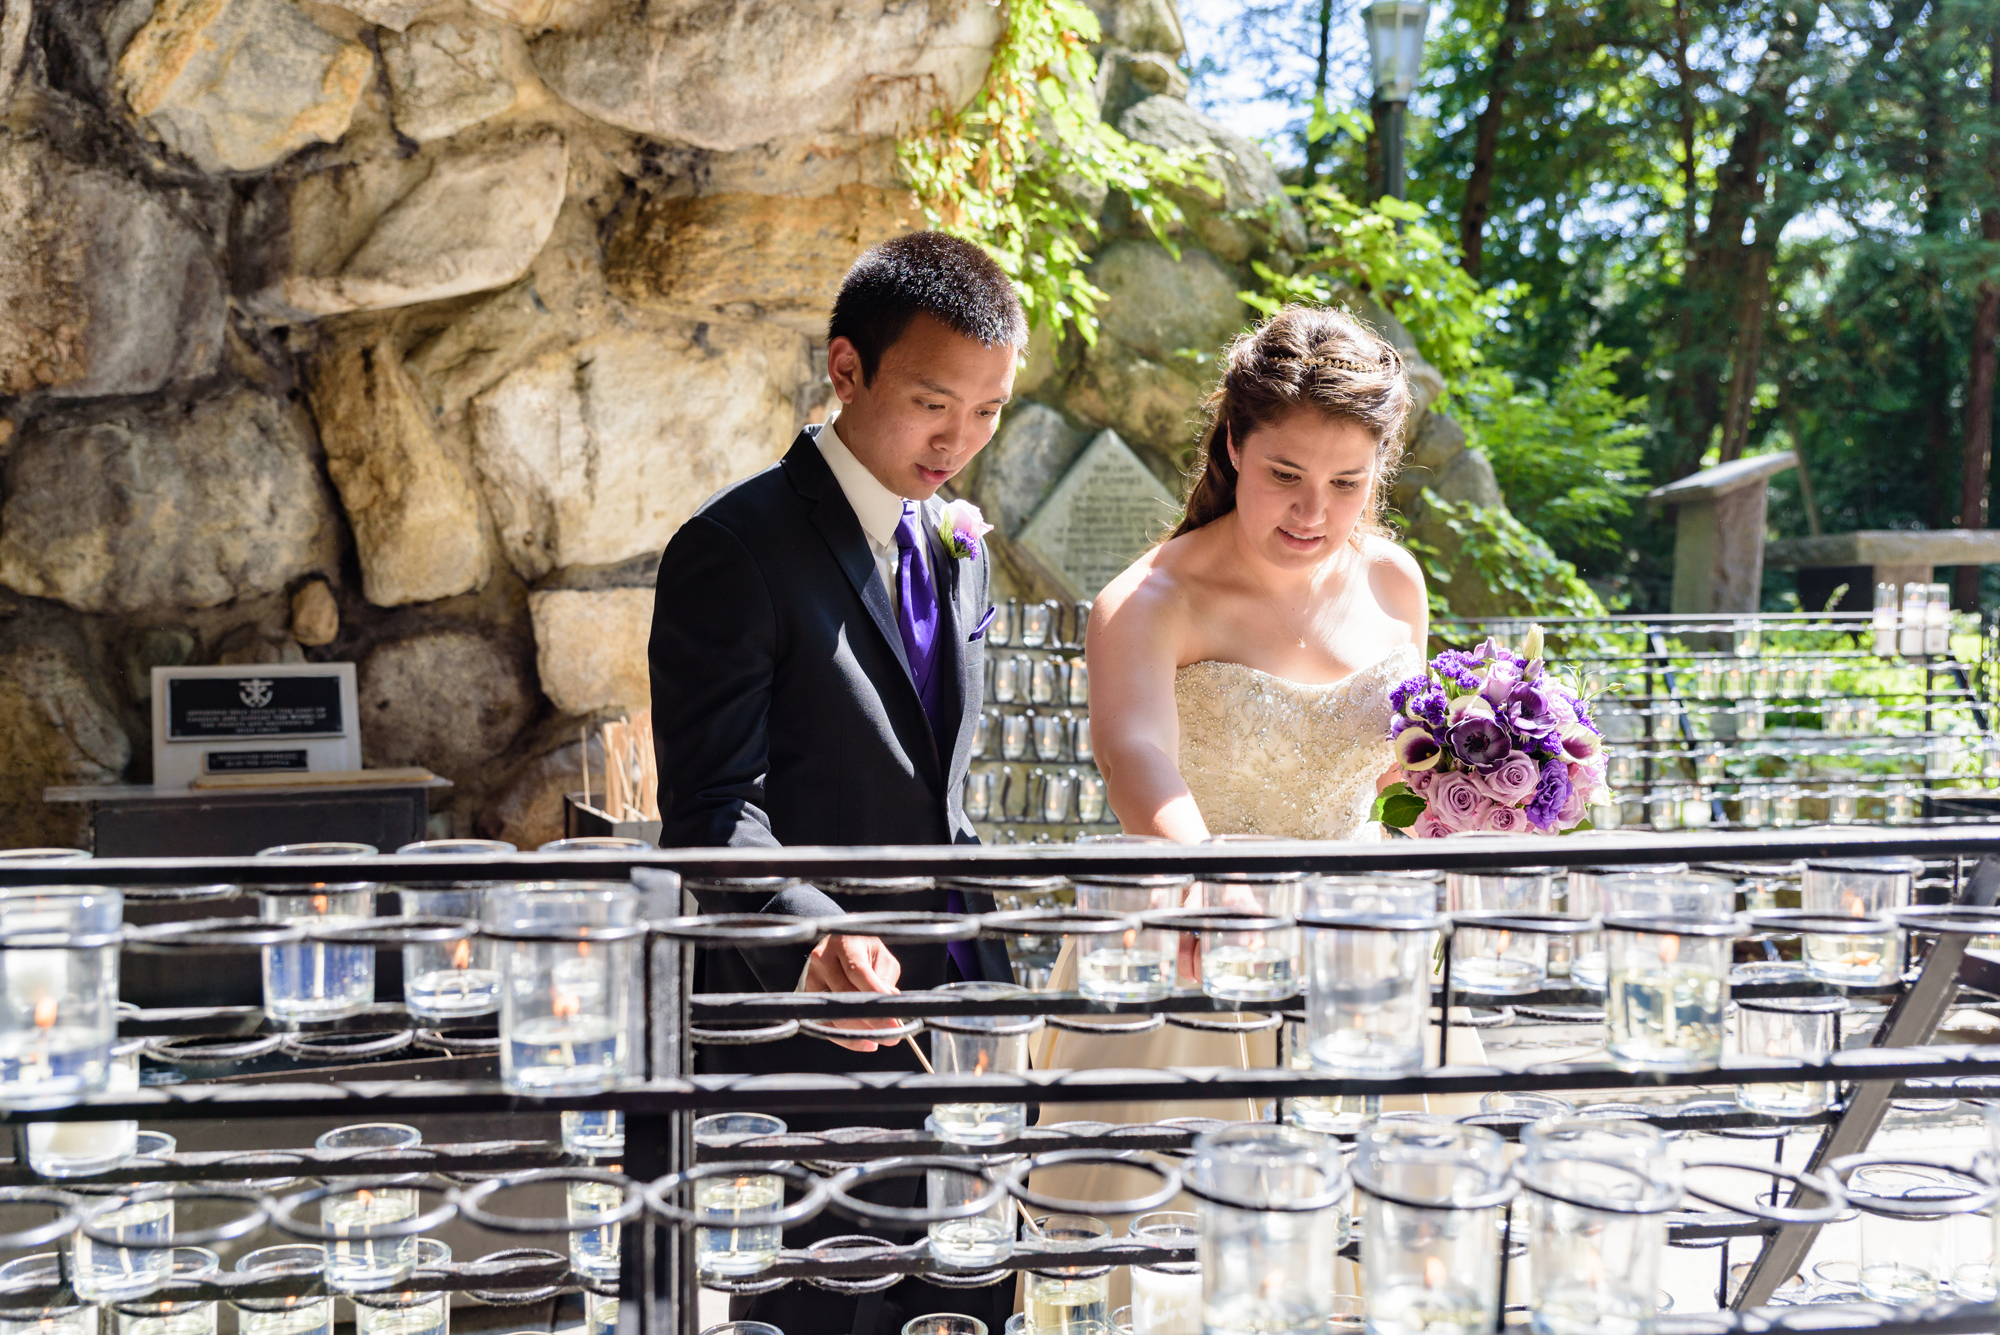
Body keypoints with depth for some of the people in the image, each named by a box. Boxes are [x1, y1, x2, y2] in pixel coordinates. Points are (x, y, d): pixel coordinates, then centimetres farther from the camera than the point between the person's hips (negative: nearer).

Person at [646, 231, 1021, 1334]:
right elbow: (712, 810, -18)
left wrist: (990, 982, 16)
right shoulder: (735, 548, -12)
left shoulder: (958, 549, 12)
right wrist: (814, 941, -34)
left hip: (952, 1024, 7)